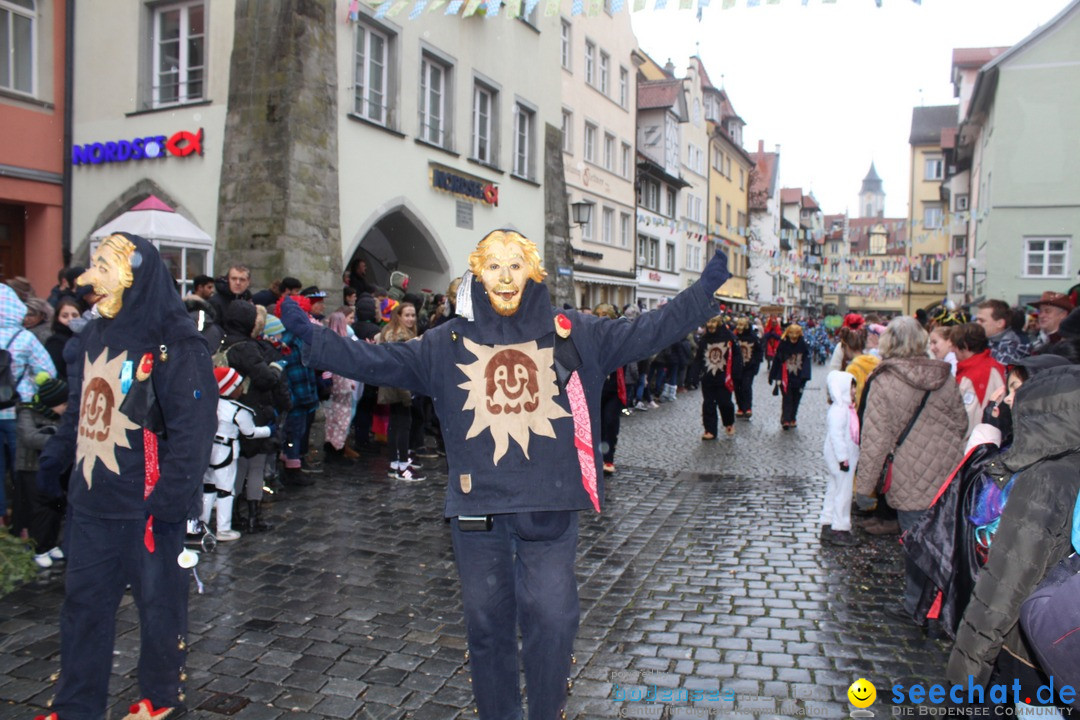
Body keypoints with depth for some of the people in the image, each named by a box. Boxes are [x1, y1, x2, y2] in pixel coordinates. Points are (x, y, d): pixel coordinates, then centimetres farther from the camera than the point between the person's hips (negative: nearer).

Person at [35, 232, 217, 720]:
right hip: (90, 501, 7)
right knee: (83, 602, 16)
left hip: (145, 505, -7)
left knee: (158, 601, 9)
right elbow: (78, 409, 20)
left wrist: (171, 495, -23)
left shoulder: (175, 346, -15)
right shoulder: (92, 337, 10)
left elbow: (191, 427, -19)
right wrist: (54, 458, 16)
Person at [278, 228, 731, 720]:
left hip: (551, 508, -1)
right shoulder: (449, 341, 3)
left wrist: (703, 292, -1)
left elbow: (646, 333, 3)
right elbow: (379, 361, 3)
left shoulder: (574, 333, 2)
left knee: (551, 620, 3)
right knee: (486, 623, 14)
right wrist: (311, 338, -4)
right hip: (476, 509, 1)